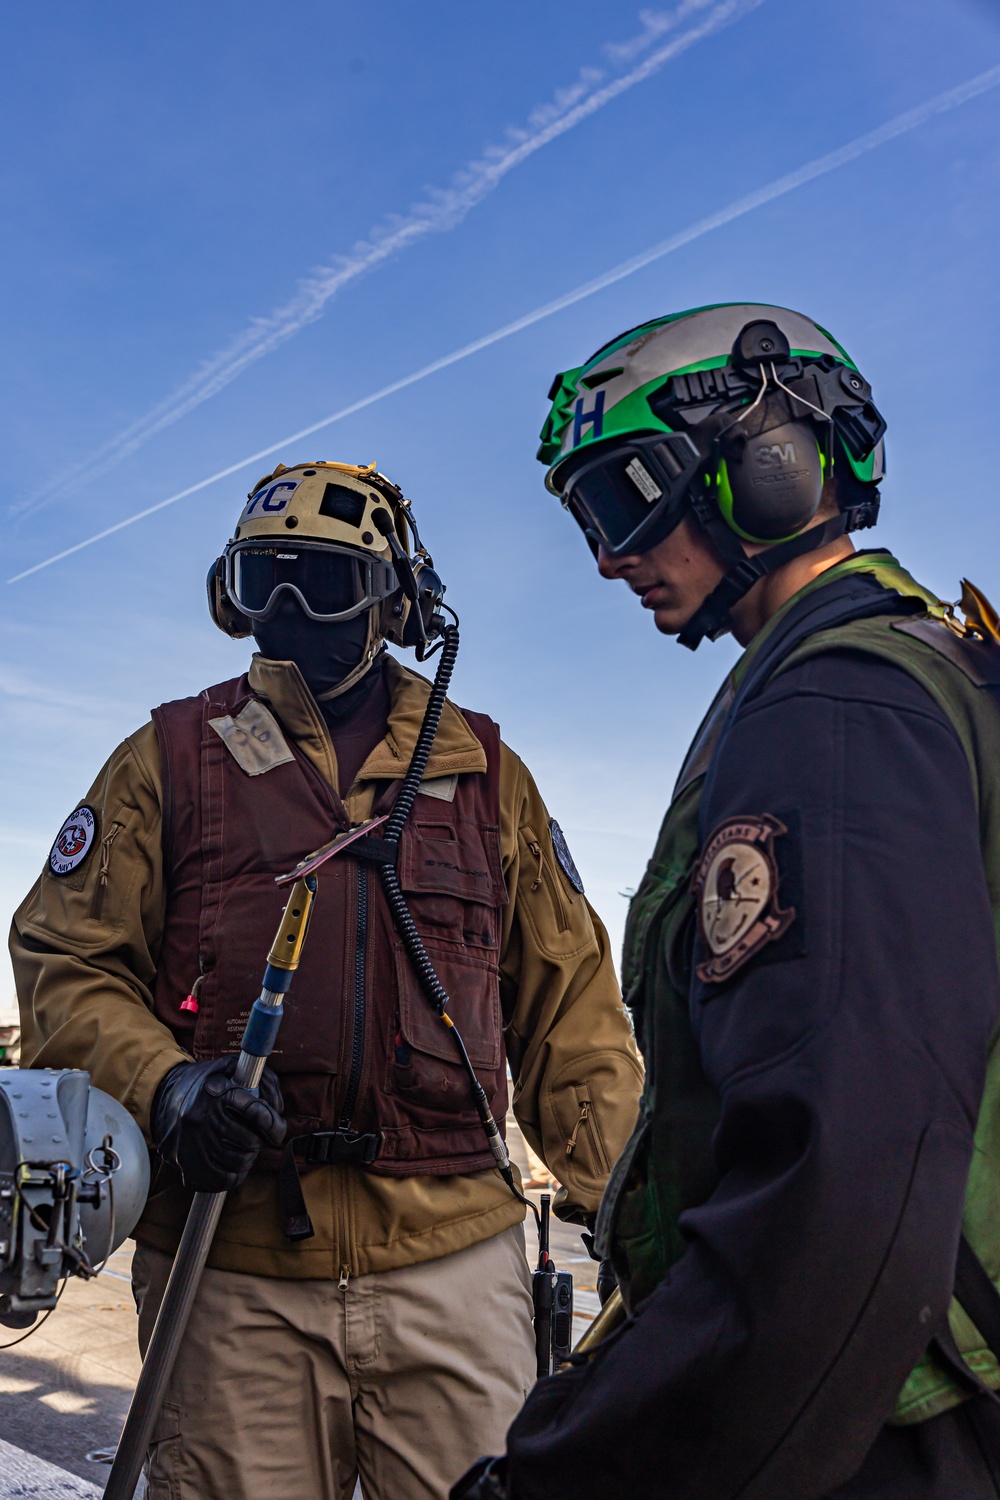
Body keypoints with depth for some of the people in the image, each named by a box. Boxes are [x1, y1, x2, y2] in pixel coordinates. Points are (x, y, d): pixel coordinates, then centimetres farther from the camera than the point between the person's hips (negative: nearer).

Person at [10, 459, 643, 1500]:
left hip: (455, 1266, 1)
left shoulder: (483, 772, 10)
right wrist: (162, 1085, -14)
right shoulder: (169, 760, 7)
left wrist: (620, 1200, 5)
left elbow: (566, 1003, 11)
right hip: (227, 1274, 0)